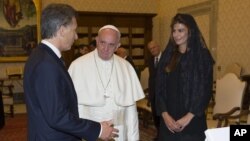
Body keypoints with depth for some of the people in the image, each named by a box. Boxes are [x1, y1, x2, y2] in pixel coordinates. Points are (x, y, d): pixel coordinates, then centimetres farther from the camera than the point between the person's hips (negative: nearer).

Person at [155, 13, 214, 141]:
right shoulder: (167, 55, 6)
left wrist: (188, 117, -13)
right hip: (169, 120, 3)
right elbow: (159, 87, 4)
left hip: (192, 121, -3)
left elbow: (205, 90, -7)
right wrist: (164, 114, -7)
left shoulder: (202, 55, -3)